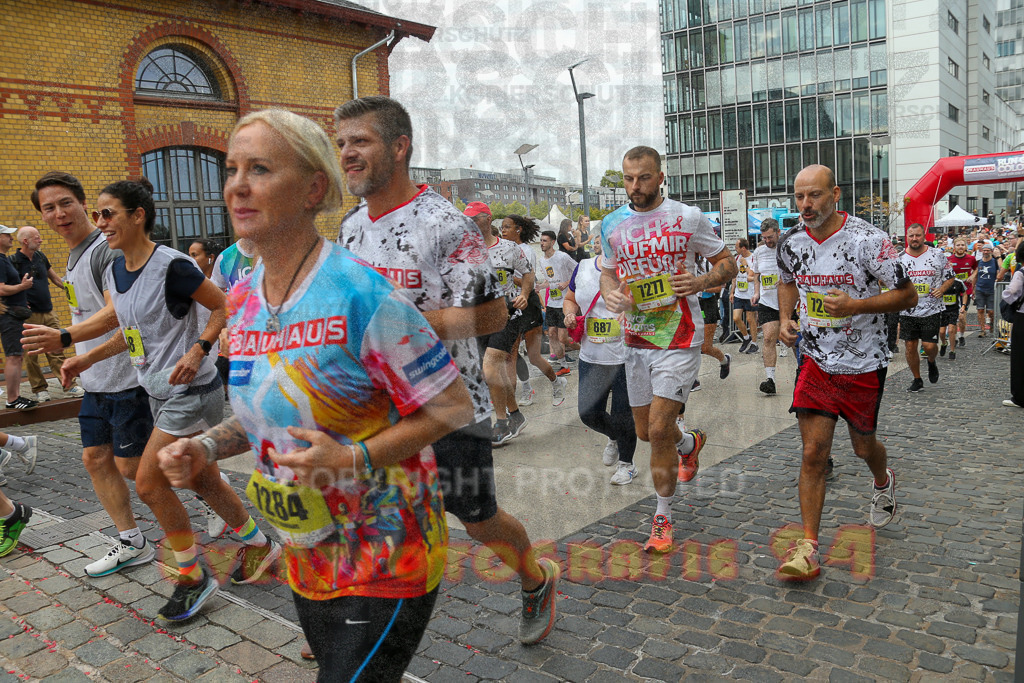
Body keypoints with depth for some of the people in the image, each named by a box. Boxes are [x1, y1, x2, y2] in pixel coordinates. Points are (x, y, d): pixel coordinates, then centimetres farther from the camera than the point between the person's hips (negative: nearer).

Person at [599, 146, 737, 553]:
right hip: (636, 338, 5)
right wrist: (611, 294, -7)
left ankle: (663, 518, 8)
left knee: (659, 429, -12)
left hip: (679, 338, -4)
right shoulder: (612, 224, 5)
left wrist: (702, 282, -18)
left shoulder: (689, 218, -4)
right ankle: (690, 443, 49)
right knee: (646, 432, 13)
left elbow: (727, 263, 4)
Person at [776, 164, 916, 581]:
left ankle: (883, 482, 54)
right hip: (815, 361, 2)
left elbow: (907, 295, -10)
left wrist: (855, 305, -25)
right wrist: (785, 319, 1)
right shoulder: (791, 243, -2)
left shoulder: (867, 240, -16)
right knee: (813, 453, -6)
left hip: (864, 363, -2)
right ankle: (808, 549, -2)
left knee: (862, 446, 16)